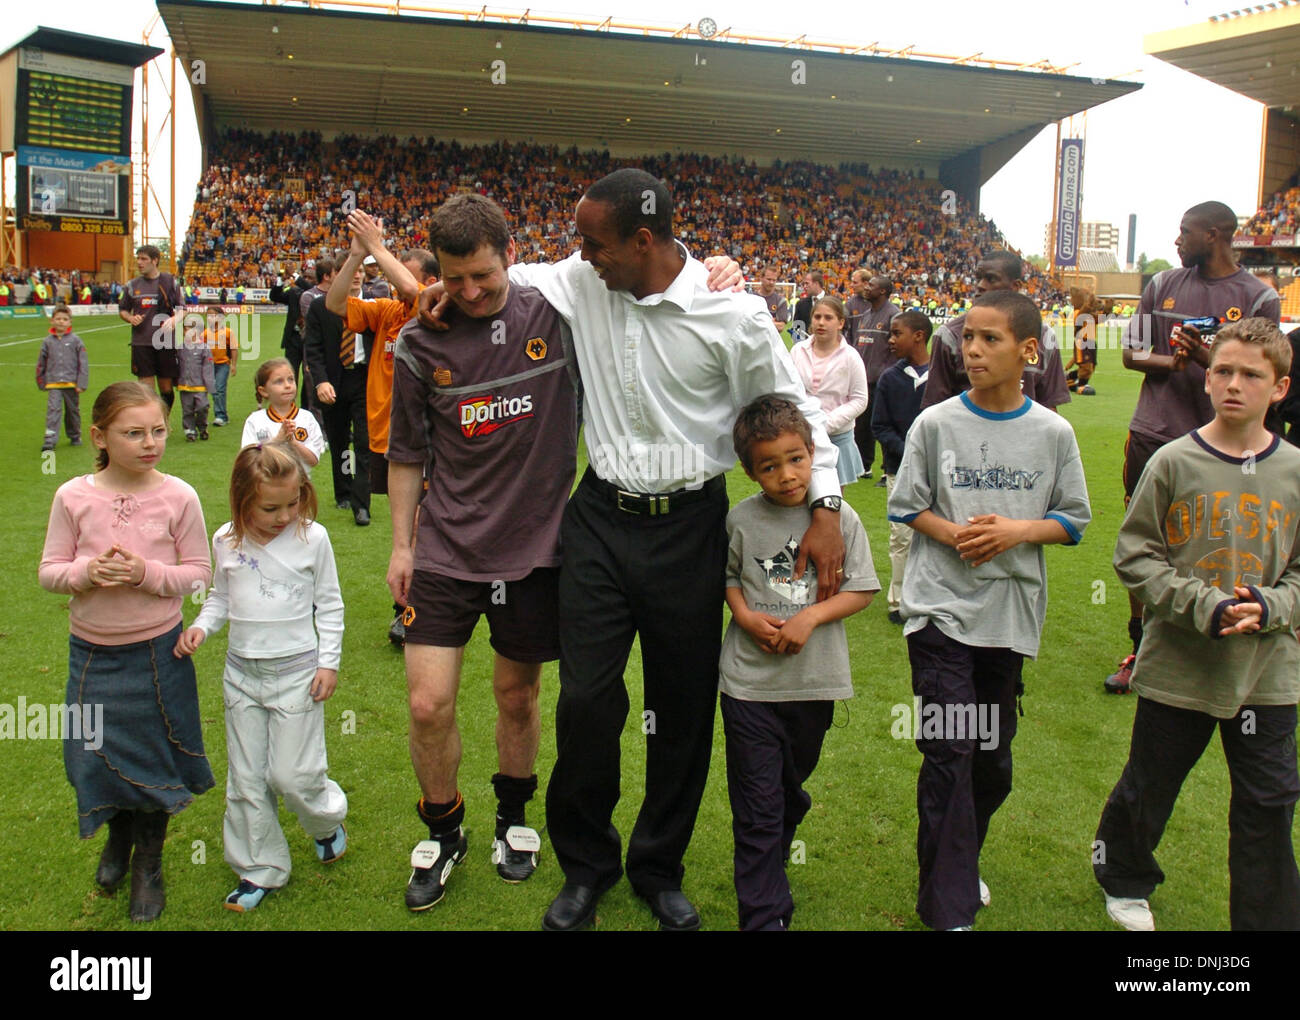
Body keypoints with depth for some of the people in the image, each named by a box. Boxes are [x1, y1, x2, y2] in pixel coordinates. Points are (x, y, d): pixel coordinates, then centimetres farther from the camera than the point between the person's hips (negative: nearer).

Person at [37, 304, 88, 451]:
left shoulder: (75, 340, -1)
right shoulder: (48, 342, 4)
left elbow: (83, 363, -1)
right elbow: (41, 364, 13)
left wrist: (82, 384, -6)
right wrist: (41, 383, 13)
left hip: (72, 383, 0)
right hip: (53, 384, 0)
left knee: (73, 410, 12)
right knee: (53, 409, -10)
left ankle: (75, 436, 29)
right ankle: (50, 439, -15)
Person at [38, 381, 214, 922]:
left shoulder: (178, 496, -11)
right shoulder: (73, 497, -8)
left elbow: (199, 572, -6)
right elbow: (49, 571, -2)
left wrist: (148, 574, -21)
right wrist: (85, 573, -22)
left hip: (158, 649, -1)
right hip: (92, 650, 2)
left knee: (152, 757, 10)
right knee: (94, 753, 12)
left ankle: (149, 863, 33)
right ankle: (119, 835, 45)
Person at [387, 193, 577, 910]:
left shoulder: (554, 314, -6)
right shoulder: (421, 342, -3)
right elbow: (407, 454, 7)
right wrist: (401, 544, 8)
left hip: (534, 547, 0)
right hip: (445, 549, 1)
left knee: (518, 698, 14)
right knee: (428, 705, -2)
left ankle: (512, 817, 40)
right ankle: (443, 832, 25)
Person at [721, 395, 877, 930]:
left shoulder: (840, 518, -5)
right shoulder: (741, 519, -4)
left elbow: (862, 589, -1)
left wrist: (811, 616, -16)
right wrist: (746, 616, -9)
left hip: (815, 681, 2)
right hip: (750, 682, -1)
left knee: (792, 786, 22)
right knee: (757, 806, -1)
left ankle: (770, 861, 47)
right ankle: (764, 915, 9)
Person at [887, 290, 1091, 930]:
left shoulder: (1052, 433, 1)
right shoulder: (935, 424, -2)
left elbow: (1074, 520, 6)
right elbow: (905, 506, 3)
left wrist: (1017, 530, -12)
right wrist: (955, 534, -14)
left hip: (1011, 611, 2)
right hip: (941, 606, -2)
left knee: (994, 754, 13)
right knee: (948, 753, -7)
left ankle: (962, 860, 37)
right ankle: (949, 906, 2)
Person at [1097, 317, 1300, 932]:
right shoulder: (1173, 463, -7)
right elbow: (1134, 554, -6)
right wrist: (1203, 605, -17)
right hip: (1177, 665, -1)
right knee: (1148, 788, 15)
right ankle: (1124, 879, 42)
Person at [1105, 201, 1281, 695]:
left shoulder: (1259, 298, -2)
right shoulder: (1163, 284, 8)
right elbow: (1130, 354, 10)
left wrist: (1206, 356, -21)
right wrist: (1169, 362, -11)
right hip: (1151, 435, 3)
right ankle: (1140, 650, 23)